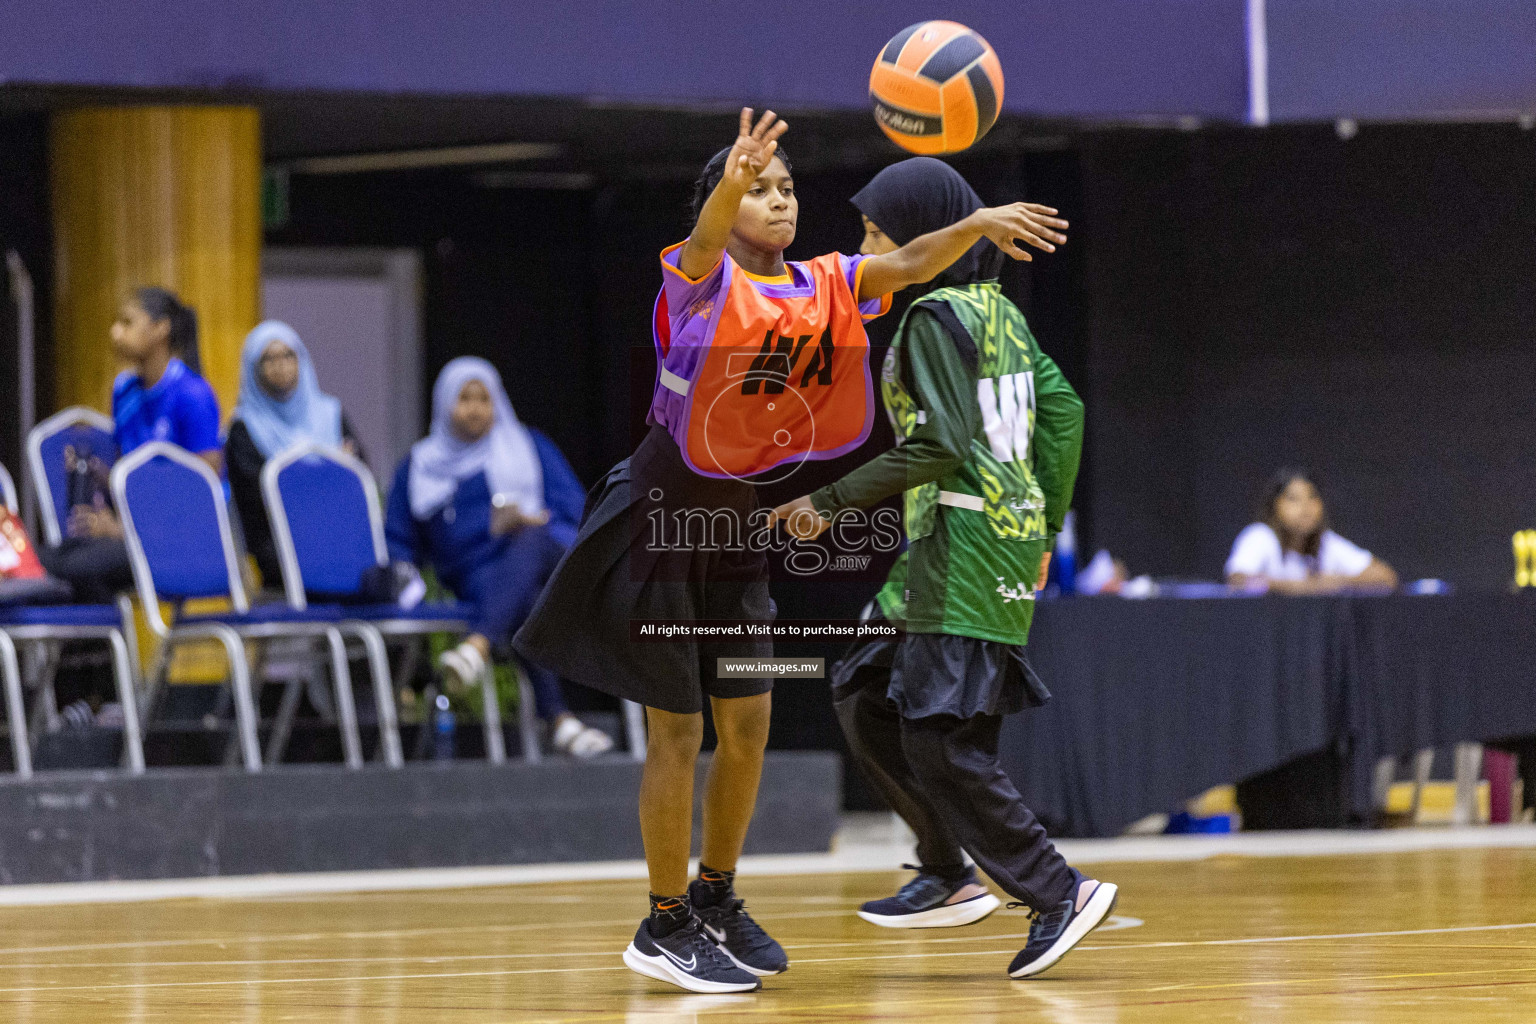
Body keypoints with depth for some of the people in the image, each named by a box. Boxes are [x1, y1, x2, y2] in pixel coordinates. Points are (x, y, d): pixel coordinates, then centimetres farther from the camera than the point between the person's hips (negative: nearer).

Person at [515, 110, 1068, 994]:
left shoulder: (826, 286, 2)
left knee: (750, 724, 10)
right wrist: (731, 181, -61)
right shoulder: (702, 280, -16)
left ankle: (716, 898, 29)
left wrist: (973, 227, -31)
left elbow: (906, 266, -11)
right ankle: (666, 928, 8)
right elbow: (705, 240, -38)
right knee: (679, 731, -4)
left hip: (737, 519, 6)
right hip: (662, 513, -6)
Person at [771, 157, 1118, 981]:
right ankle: (948, 875, 18)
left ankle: (1058, 893, -11)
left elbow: (942, 444, -21)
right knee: (865, 697, 15)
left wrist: (832, 500, -16)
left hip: (967, 538, -10)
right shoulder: (995, 308, 14)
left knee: (941, 741, -10)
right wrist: (1042, 532, 22)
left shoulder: (936, 316, -13)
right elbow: (1062, 411, 17)